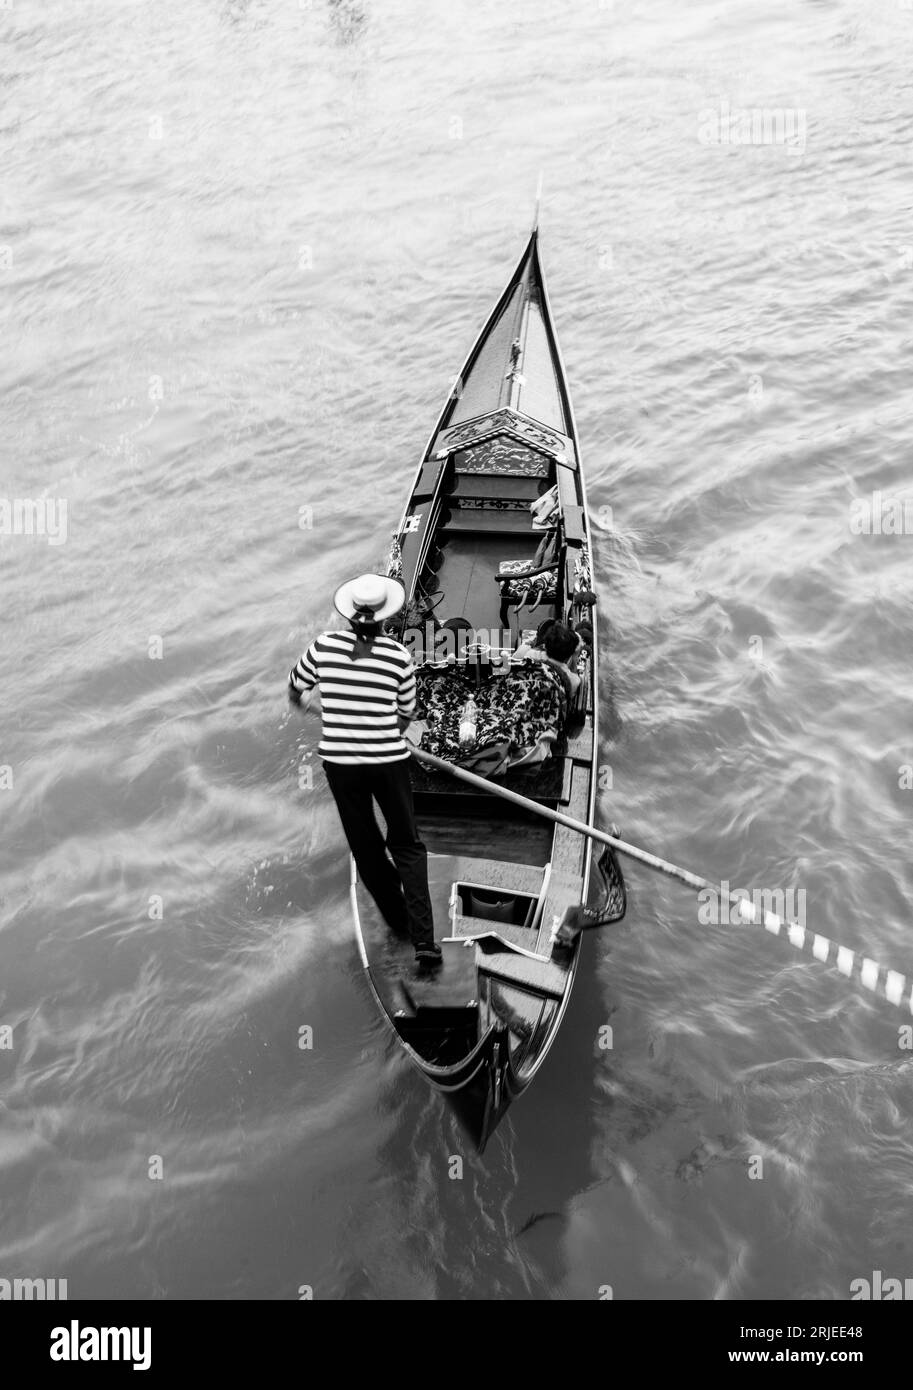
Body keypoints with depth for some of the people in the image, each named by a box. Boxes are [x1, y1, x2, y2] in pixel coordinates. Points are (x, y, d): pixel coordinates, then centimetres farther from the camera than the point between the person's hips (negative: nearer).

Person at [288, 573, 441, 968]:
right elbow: (406, 715, 3)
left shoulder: (324, 646, -6)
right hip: (389, 761, -1)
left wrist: (302, 705, 33)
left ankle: (398, 920, 31)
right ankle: (424, 940, 3)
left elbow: (295, 691, 10)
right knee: (407, 846, 11)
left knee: (365, 847, 19)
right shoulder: (399, 655, -6)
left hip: (340, 762, 1)